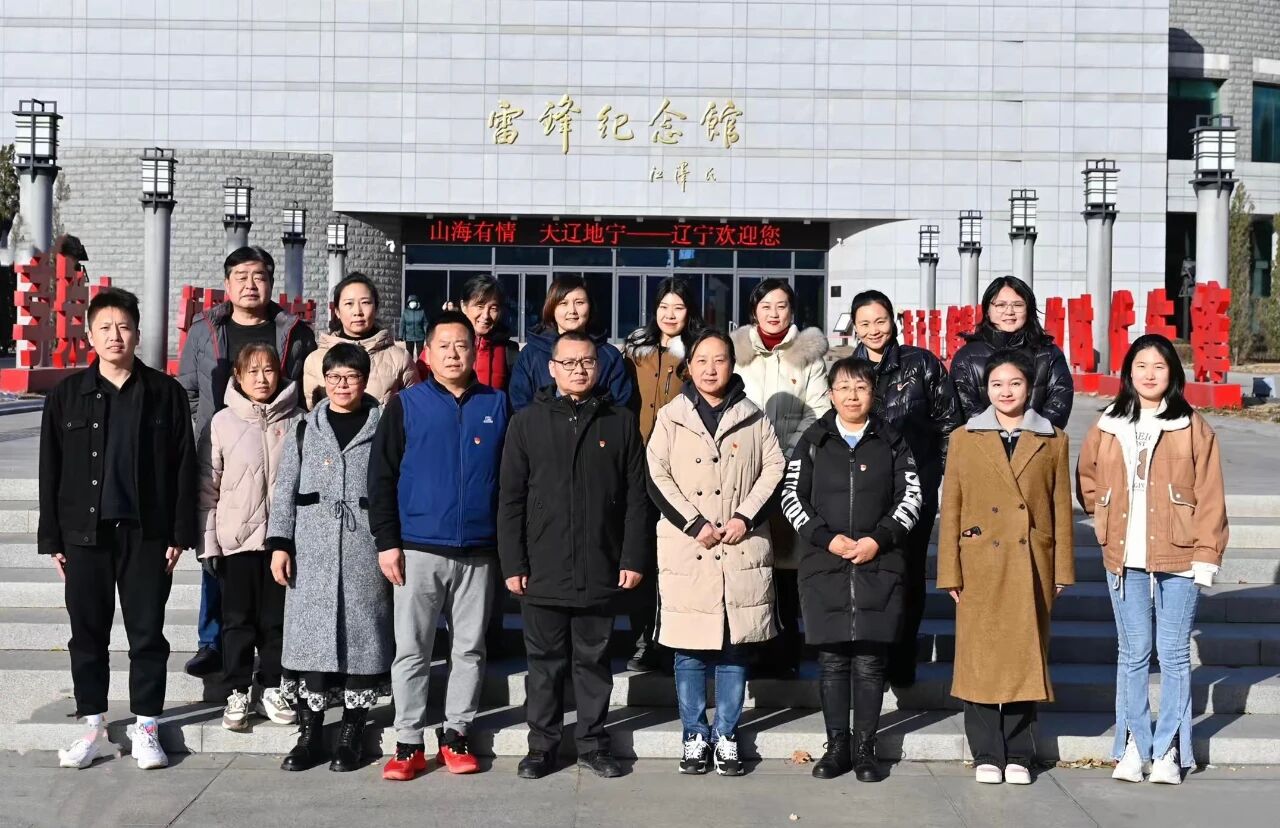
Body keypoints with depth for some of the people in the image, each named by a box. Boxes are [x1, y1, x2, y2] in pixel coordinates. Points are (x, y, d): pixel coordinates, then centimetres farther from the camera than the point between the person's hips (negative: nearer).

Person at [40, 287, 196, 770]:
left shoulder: (165, 393, 2)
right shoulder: (67, 395, 5)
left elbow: (184, 469, 1)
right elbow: (50, 472, 6)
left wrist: (180, 534, -3)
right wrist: (51, 539, 2)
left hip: (146, 533, -1)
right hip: (84, 534, 1)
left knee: (147, 633, 4)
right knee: (87, 633, 8)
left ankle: (145, 726, 14)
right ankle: (92, 724, 19)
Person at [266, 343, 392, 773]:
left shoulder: (383, 426, 5)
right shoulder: (305, 428, 11)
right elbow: (285, 489, 9)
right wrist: (280, 543, 1)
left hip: (365, 550, -1)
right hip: (311, 550, 2)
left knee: (361, 633, 1)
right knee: (309, 634, 0)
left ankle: (351, 737, 11)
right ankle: (309, 734, 9)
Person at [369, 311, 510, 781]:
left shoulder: (497, 406, 6)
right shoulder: (406, 405, 1)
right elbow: (382, 477, 0)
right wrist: (387, 542, -7)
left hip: (478, 552, 2)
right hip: (419, 549, -1)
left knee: (470, 649, 8)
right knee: (412, 650, 3)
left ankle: (456, 736, 19)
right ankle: (408, 744, 11)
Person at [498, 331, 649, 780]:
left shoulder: (620, 422, 6)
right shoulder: (528, 422, 5)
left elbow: (635, 496, 5)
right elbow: (511, 499, 3)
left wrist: (633, 558, -2)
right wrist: (513, 563, -3)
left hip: (600, 570, 0)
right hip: (543, 570, 0)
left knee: (594, 660, 10)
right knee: (545, 662, 8)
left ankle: (593, 742, 21)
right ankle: (542, 745, 18)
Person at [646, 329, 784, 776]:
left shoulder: (753, 417, 8)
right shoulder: (671, 417, 3)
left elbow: (774, 467, 6)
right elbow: (657, 477, -2)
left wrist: (746, 517, -6)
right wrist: (695, 525, -10)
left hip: (742, 550, 1)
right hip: (686, 551, -1)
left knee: (734, 648, 6)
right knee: (689, 651, 3)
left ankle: (727, 737, 16)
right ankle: (695, 736, 15)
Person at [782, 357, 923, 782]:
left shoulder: (892, 442, 8)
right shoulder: (814, 441, 7)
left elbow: (911, 497, 5)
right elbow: (792, 496, 4)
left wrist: (878, 539, -9)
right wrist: (827, 538, -9)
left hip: (880, 566, 0)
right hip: (825, 566, 0)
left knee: (870, 660, 0)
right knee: (832, 659, 3)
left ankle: (865, 748, 10)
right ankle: (837, 746, 13)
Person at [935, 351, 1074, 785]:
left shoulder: (1052, 440, 8)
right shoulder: (964, 439, 6)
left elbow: (1061, 508, 7)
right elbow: (950, 510, 4)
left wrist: (1062, 569, 3)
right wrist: (950, 572, -2)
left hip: (1031, 566, 0)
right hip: (980, 566, 0)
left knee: (1025, 658, 5)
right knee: (980, 659, 2)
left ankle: (1018, 755, 15)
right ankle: (986, 754, 12)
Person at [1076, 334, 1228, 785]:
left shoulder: (1193, 429, 0)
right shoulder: (1107, 428, 7)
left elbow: (1209, 498, -3)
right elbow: (1087, 483, 20)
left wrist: (1206, 554, -7)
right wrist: (1108, 519, 7)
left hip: (1178, 560, -2)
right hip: (1125, 560, 2)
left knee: (1174, 655, 4)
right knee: (1132, 654, 9)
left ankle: (1169, 750, 13)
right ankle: (1133, 746, 17)